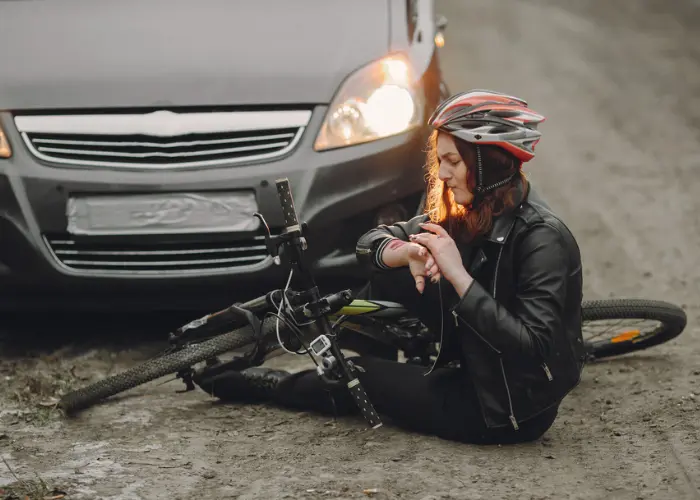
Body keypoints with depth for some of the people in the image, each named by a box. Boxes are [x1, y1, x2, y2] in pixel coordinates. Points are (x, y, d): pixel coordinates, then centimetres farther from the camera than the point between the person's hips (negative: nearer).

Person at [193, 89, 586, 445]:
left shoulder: (542, 238, -25)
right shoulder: (465, 216, 0)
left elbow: (532, 348, -32)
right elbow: (372, 242, 0)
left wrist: (458, 274, -34)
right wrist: (408, 252, -24)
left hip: (512, 413, -7)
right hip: (473, 369, 7)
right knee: (390, 270, -3)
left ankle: (272, 386, 28)